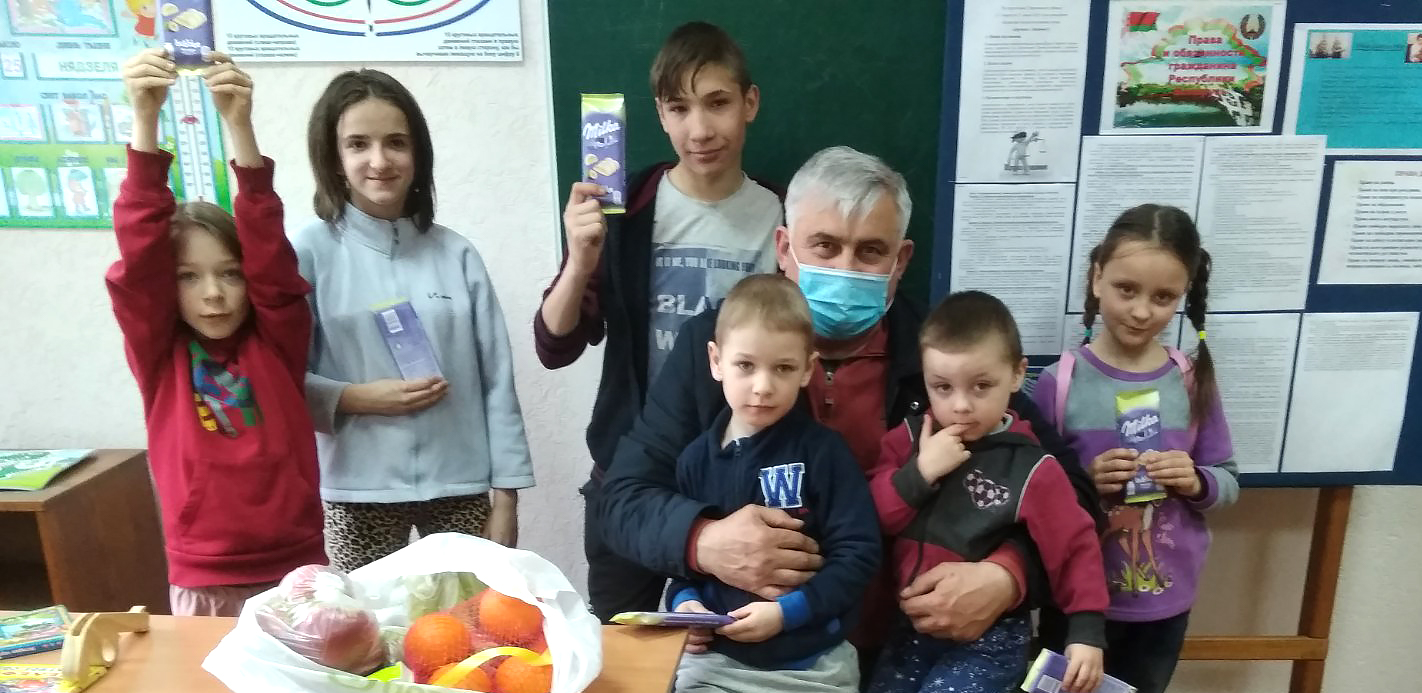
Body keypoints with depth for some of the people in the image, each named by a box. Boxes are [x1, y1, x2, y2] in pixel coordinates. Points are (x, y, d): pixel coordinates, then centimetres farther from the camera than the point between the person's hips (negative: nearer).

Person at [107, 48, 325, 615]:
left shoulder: (277, 341, -1)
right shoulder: (158, 352, 0)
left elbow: (270, 251, -14)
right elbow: (139, 255, -12)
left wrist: (239, 126, -22)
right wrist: (144, 121, -22)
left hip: (296, 570, 0)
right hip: (202, 585, 0)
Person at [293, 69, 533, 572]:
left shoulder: (456, 254, 1)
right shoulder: (311, 251, -4)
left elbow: (498, 382, 2)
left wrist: (505, 497, 1)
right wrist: (358, 398, -16)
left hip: (460, 485, 1)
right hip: (359, 492, -1)